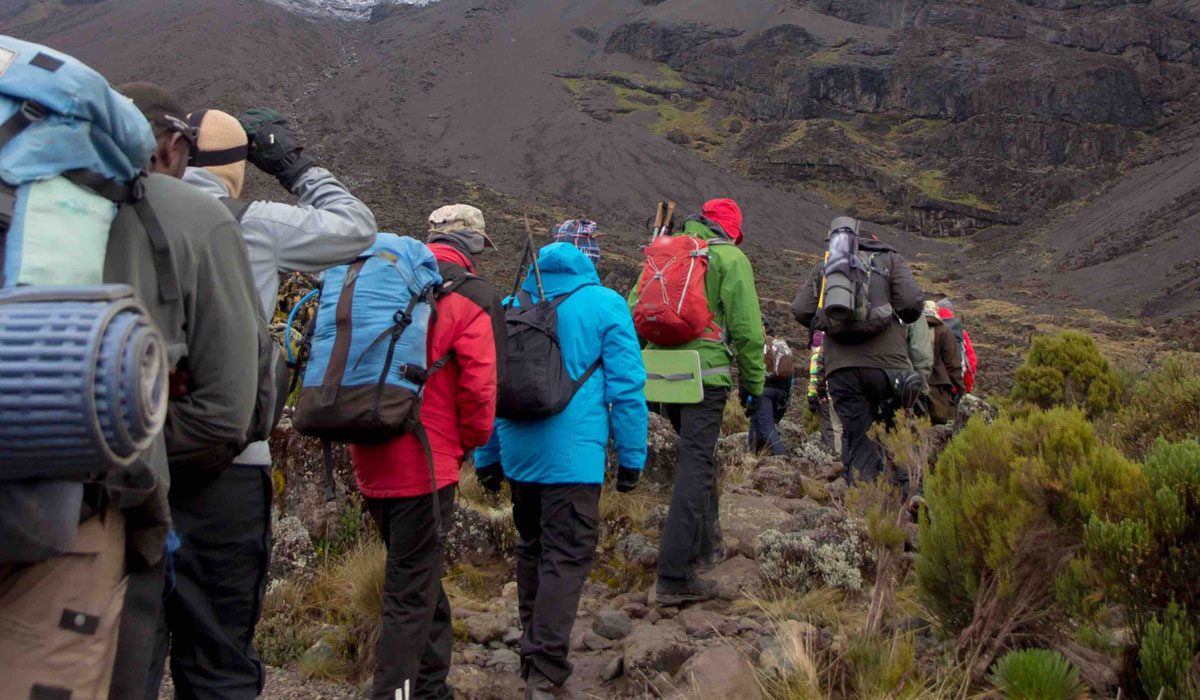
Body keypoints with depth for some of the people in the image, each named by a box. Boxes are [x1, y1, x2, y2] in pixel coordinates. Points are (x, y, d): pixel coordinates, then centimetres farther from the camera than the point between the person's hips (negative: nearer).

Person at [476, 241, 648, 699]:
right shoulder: (604, 304, 1)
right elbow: (626, 386, -4)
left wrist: (487, 459, 22)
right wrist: (632, 456, 2)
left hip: (518, 451, 5)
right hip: (573, 454, -5)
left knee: (532, 546, 19)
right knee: (566, 558, -3)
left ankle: (533, 652, 31)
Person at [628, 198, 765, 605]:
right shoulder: (731, 258, 0)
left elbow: (633, 310, 16)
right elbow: (747, 328, -5)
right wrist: (754, 383, 3)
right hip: (706, 372, -6)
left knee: (699, 454, 24)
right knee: (696, 467, -7)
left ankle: (706, 545, 34)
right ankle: (674, 577, -10)